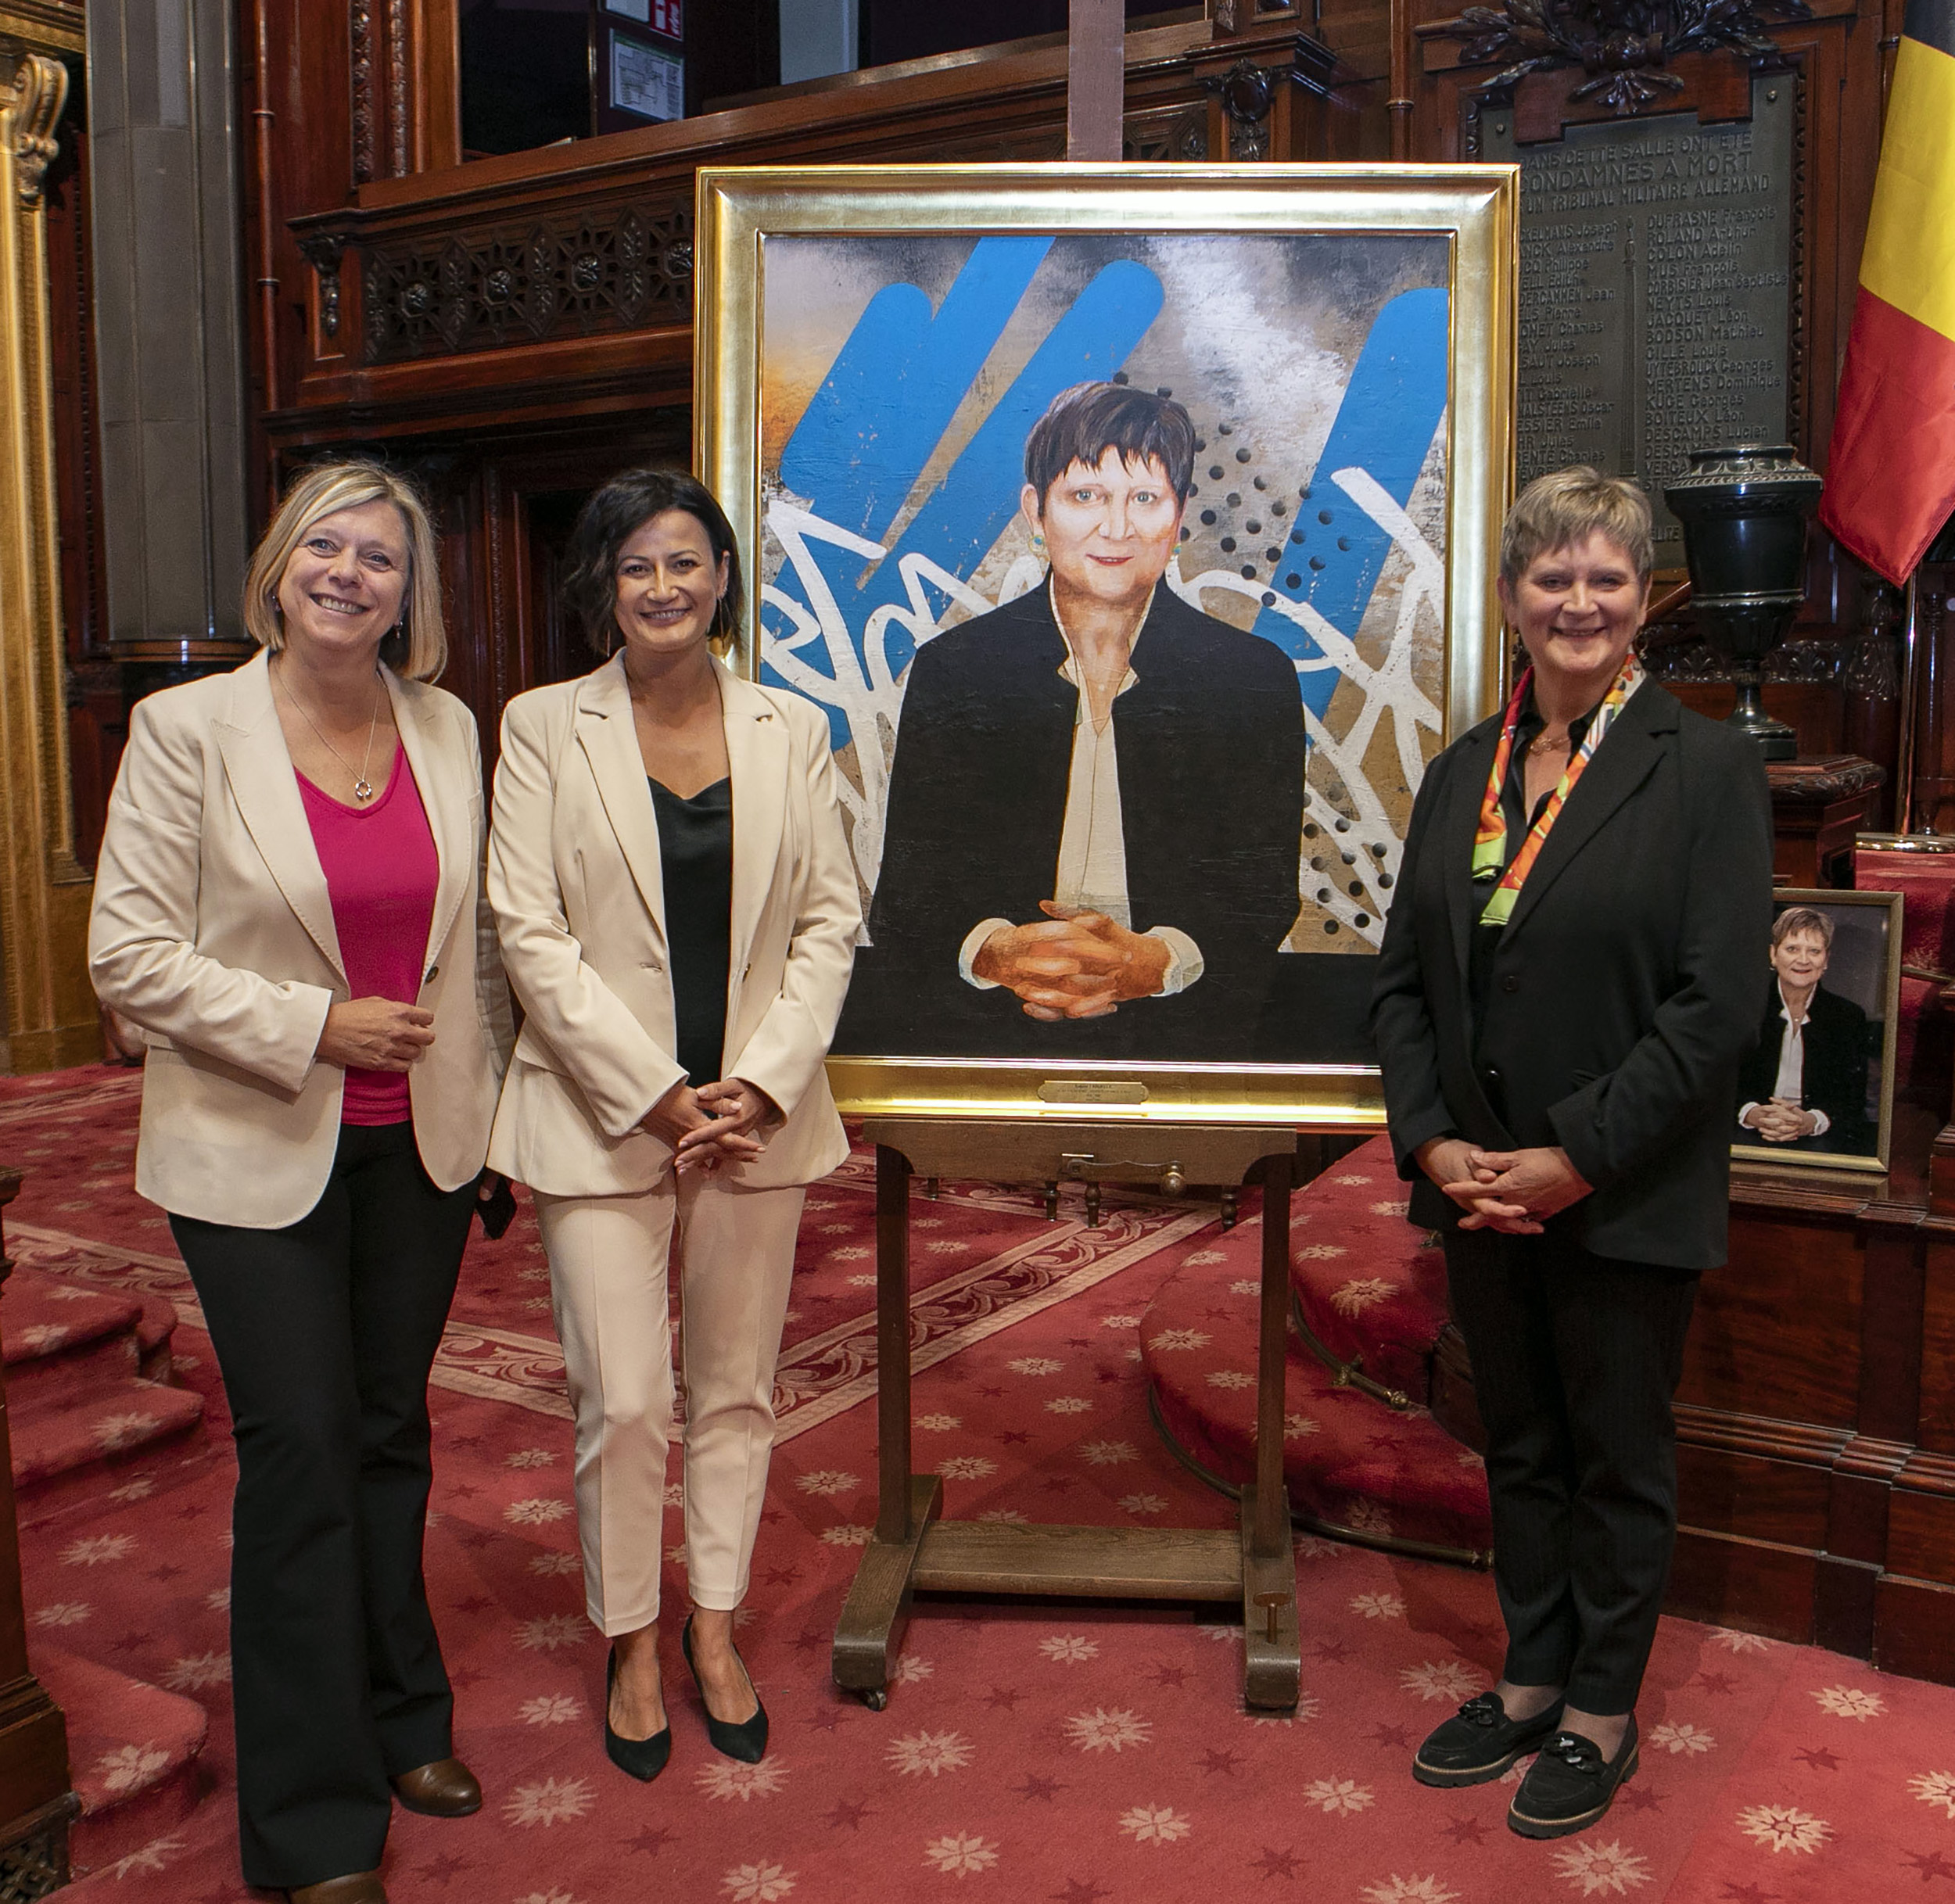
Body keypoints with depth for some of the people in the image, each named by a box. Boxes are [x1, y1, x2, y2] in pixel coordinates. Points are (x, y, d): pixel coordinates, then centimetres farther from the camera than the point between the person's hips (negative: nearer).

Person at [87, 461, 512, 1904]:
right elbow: (130, 953, -11)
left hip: (421, 1144, 4)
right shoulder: (189, 729, -9)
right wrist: (315, 1025, -17)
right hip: (258, 1151, -4)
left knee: (391, 1434, 16)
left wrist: (488, 1087, 9)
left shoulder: (448, 730, 3)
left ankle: (401, 1724, 36)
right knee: (299, 1452, 1)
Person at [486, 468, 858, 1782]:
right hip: (603, 1113, -2)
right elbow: (531, 932, -6)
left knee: (737, 1388, 12)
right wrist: (657, 1094, -12)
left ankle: (716, 1629, 31)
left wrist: (763, 1083, -9)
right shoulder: (544, 727, -1)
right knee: (623, 1403, 2)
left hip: (760, 1109, 2)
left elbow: (831, 921, 3)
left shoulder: (791, 729, 5)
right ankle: (633, 1646, 25)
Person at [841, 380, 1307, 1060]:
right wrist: (996, 952, -16)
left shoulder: (1256, 678, 8)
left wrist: (1151, 963, -15)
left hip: (1183, 1037, 2)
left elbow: (1264, 894, 4)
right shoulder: (950, 669, 8)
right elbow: (906, 893, 5)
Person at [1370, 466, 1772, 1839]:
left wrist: (1576, 1160, -17)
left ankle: (1604, 1712, 31)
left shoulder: (1706, 769, -9)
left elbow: (1716, 1006, -15)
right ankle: (1532, 1680, 37)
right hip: (1480, 1193, 5)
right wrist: (1432, 1141, -6)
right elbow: (1404, 976, 6)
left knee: (1620, 1456, 12)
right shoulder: (1462, 773, 6)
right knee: (1519, 1447, 18)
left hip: (1625, 1200, -4)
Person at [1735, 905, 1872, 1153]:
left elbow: (1853, 1099, 3)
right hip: (1752, 1129, -1)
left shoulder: (1849, 1017, 10)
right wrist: (1753, 1114, -21)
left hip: (1818, 1134, 1)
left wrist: (1811, 1122, -20)